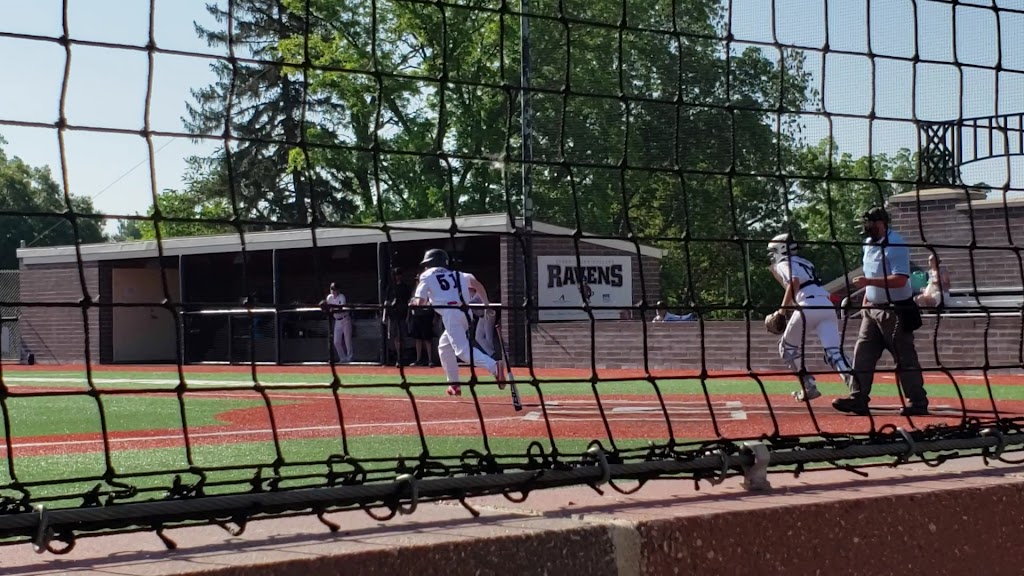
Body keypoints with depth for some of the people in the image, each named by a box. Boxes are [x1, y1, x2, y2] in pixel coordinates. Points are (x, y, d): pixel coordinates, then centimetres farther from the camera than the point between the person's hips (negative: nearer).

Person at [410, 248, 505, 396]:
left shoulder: (427, 276, 12)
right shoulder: (456, 274, 26)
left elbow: (420, 302, 5)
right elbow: (475, 282, 13)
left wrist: (414, 301, 28)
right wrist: (486, 304, 12)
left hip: (450, 314, -7)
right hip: (466, 313, 7)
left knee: (462, 349, -17)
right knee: (444, 345, 25)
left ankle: (494, 366, -42)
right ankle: (454, 384, 22)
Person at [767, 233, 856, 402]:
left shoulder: (784, 263, 10)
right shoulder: (804, 263, 33)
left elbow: (794, 282, -10)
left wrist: (782, 309, -8)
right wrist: (777, 274, 40)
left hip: (808, 307, -6)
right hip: (827, 306, 6)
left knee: (788, 347, 16)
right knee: (834, 351, -7)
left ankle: (809, 387, 9)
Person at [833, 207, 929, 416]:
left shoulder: (895, 244, -17)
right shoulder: (869, 243, 11)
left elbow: (900, 280, -25)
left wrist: (868, 282, -30)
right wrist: (865, 303, 17)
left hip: (895, 311, -9)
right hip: (873, 309, 9)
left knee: (905, 358, -3)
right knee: (862, 354, 3)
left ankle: (917, 402, 4)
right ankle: (858, 399, 4)